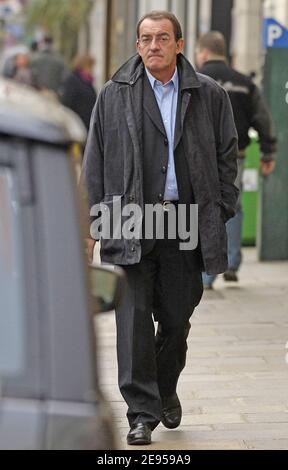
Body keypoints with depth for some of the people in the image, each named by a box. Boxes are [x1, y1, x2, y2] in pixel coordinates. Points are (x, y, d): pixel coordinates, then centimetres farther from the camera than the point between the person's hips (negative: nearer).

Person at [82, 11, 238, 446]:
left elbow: (227, 157, 9)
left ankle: (166, 390, 34)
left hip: (186, 223, 1)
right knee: (134, 319, -7)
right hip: (131, 223, -1)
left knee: (177, 318, 10)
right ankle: (142, 412, -3)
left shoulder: (209, 96, 5)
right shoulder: (114, 96, 4)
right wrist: (94, 224, 1)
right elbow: (94, 163, 6)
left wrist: (222, 215, 2)